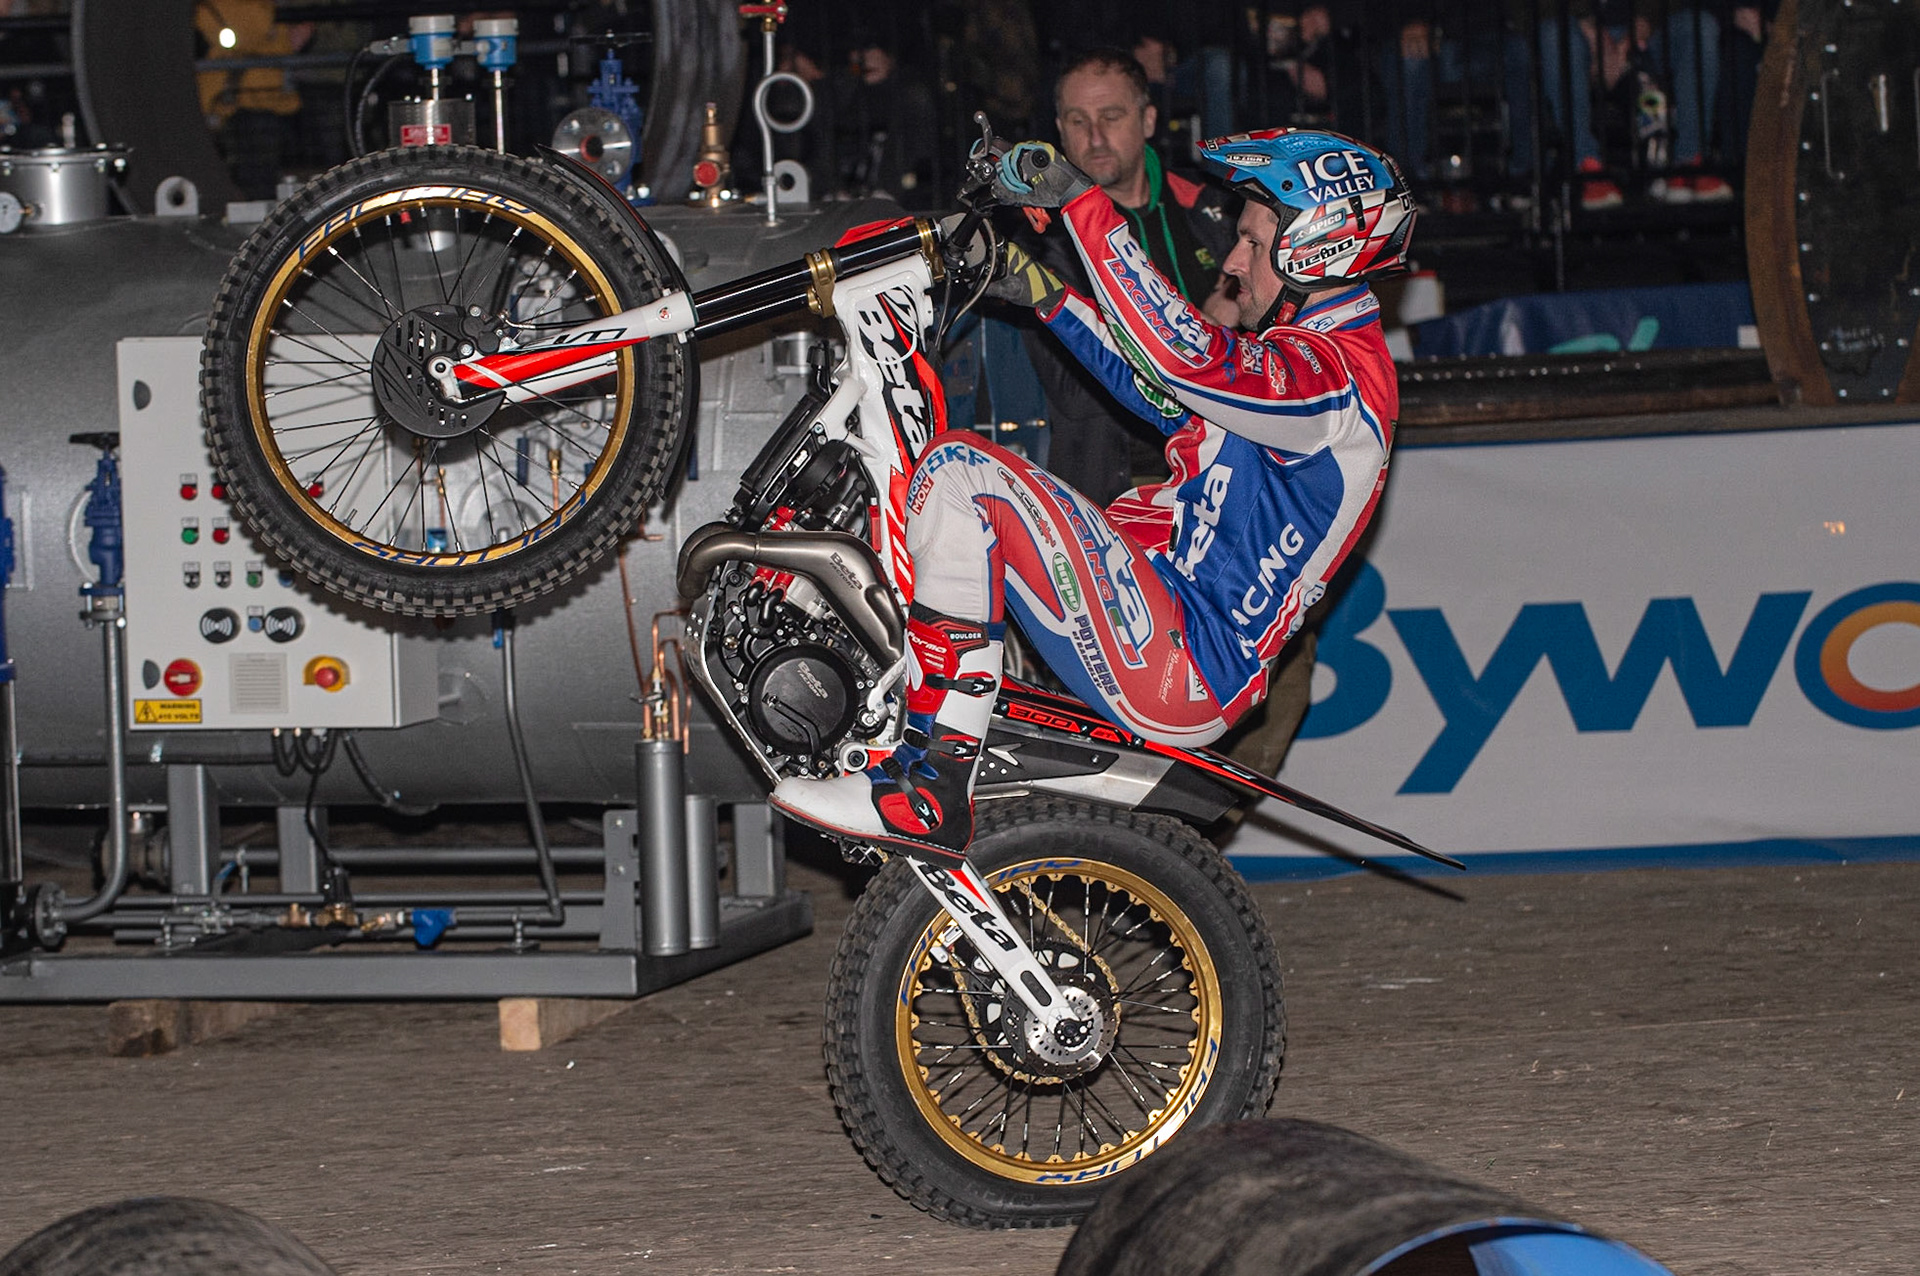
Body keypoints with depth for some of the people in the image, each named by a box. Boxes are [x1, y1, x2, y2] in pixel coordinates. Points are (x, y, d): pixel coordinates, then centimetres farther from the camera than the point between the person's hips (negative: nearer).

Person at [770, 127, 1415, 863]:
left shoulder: (1332, 376, -16)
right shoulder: (1310, 348, 16)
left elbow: (1189, 358, -34)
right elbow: (1164, 395, 31)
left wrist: (1081, 202, -33)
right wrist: (1049, 299, 25)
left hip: (1179, 675, -11)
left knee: (961, 471, -22)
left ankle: (932, 795, -23)